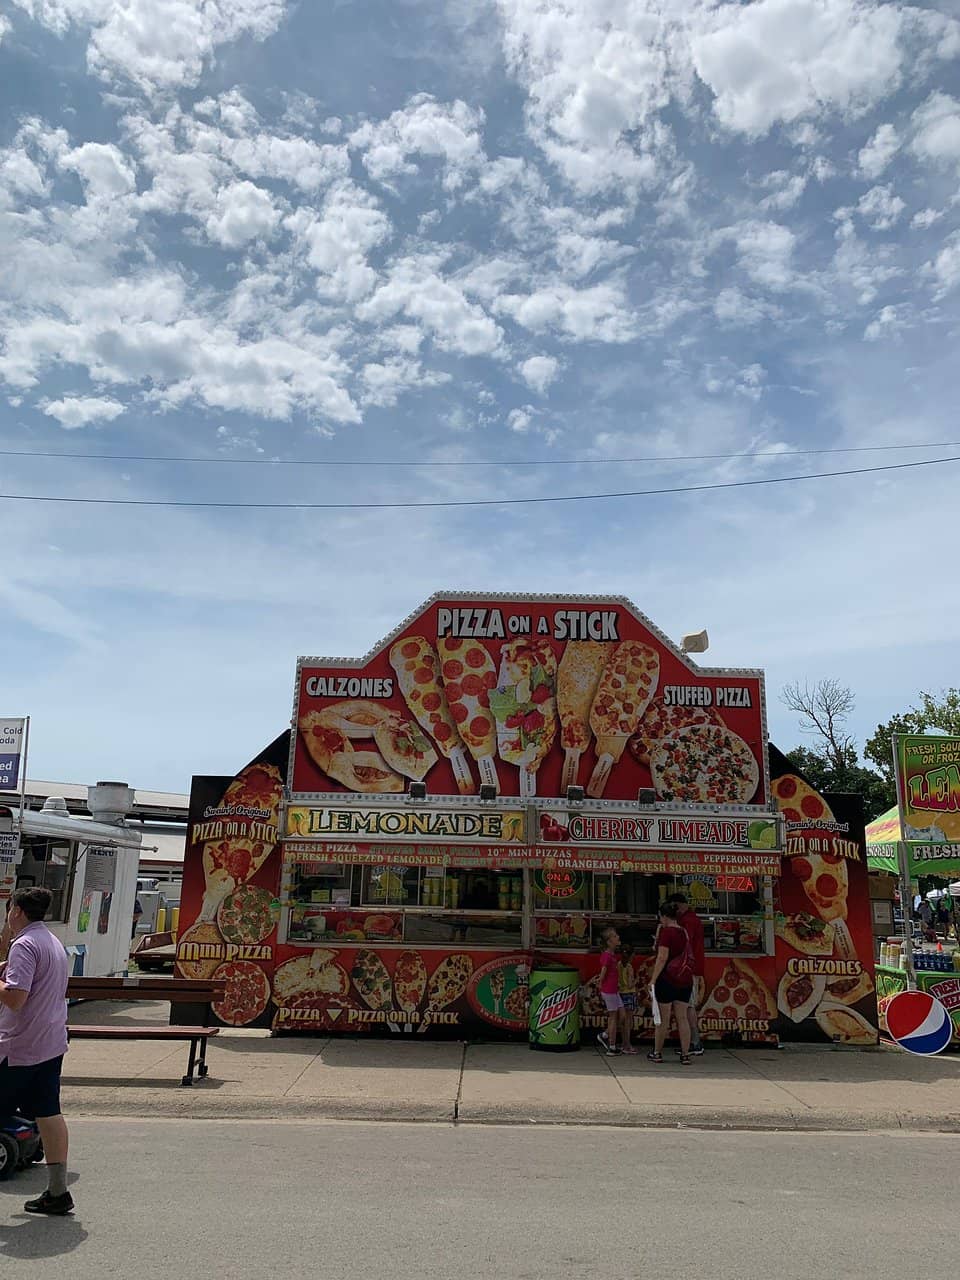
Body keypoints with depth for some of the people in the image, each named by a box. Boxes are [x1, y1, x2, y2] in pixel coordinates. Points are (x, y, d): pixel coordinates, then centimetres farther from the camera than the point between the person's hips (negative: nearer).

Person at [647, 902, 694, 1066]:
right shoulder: (683, 932, 8)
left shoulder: (666, 931, -12)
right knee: (682, 1017, 9)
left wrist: (653, 980, -17)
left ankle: (657, 1053, 17)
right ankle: (685, 1055, 8)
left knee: (663, 1018, 5)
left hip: (667, 978, -6)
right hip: (685, 979, 6)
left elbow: (662, 957, -19)